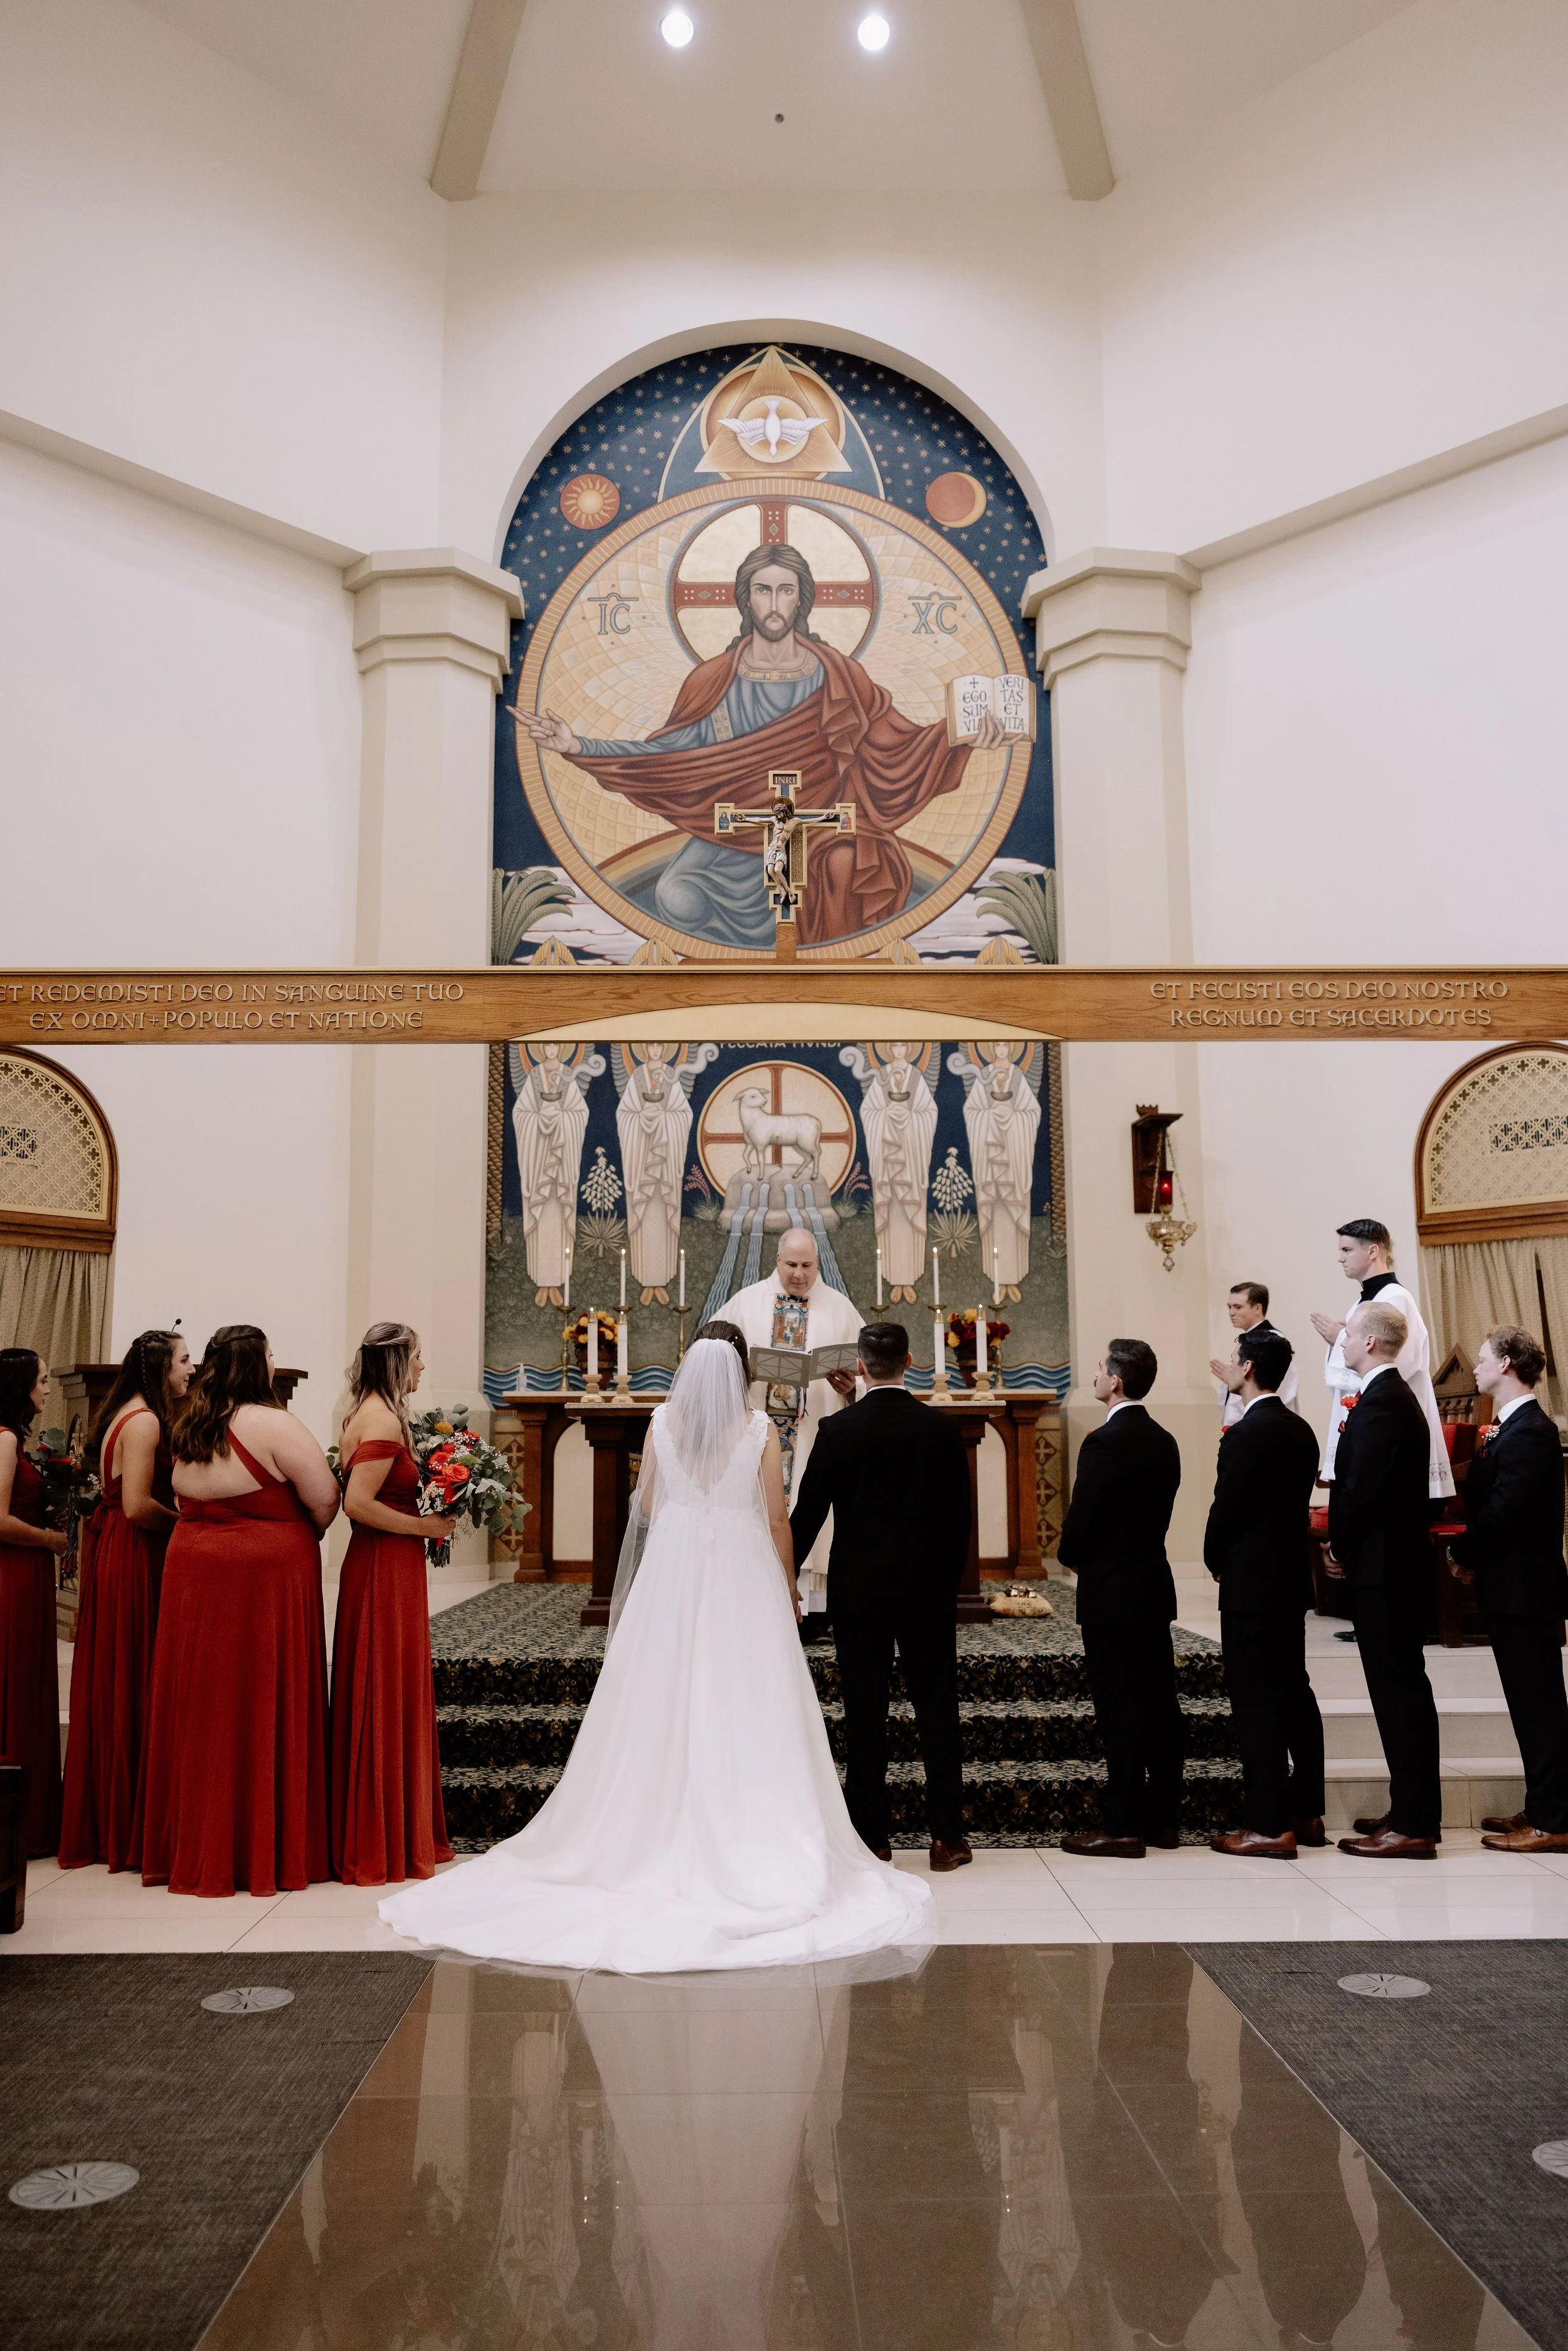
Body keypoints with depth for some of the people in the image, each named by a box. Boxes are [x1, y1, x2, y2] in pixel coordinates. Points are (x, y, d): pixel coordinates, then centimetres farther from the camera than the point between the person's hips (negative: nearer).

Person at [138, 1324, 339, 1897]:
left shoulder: (188, 1428, 7)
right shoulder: (274, 1424, -13)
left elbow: (188, 1497, 17)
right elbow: (325, 1500, -11)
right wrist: (303, 1538, 7)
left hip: (192, 1570, 6)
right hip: (267, 1572, -6)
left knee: (202, 1706, 11)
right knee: (262, 1706, 2)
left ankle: (195, 1846, 21)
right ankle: (266, 1849, 10)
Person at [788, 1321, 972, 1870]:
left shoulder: (838, 1430, -8)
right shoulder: (942, 1429, -3)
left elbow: (808, 1513, -4)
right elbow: (959, 1516, 2)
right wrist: (949, 1581, 13)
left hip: (858, 1589, -1)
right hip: (928, 1591, 2)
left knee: (865, 1715, 5)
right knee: (937, 1708, 9)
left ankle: (872, 1836, 10)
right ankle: (947, 1836, 13)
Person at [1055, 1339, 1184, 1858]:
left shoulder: (1104, 1443, -18)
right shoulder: (1164, 1441, 8)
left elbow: (1080, 1524, -17)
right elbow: (1158, 1513, 12)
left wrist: (1069, 1556, 3)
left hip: (1111, 1593, -8)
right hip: (1155, 1586, 8)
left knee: (1120, 1711, -3)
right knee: (1160, 1704, 12)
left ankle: (1123, 1826, 3)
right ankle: (1164, 1818, 20)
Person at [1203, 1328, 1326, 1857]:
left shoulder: (1244, 1435, -18)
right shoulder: (1301, 1431, 8)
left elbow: (1224, 1511, -17)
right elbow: (1298, 1502, 11)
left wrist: (1217, 1563, 2)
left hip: (1250, 1584, -9)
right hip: (1292, 1579, 9)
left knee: (1256, 1701, -3)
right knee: (1294, 1693, 15)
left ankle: (1268, 1826, 1)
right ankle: (1306, 1812, 24)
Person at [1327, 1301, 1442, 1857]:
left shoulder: (1379, 1403, -19)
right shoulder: (1397, 1396, 14)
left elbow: (1363, 1487, -22)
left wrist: (1340, 1548, -7)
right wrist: (1345, 1545, 10)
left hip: (1382, 1568, -10)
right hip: (1398, 1565, 10)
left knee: (1398, 1690, -5)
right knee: (1403, 1687, 15)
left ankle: (1413, 1824, 2)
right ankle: (1413, 1810, 25)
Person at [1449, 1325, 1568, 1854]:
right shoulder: (1511, 1428, 13)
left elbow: (1502, 1512, -23)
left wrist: (1464, 1553, -9)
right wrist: (1471, 1554, 0)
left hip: (1525, 1589, -10)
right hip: (1512, 1589, 10)